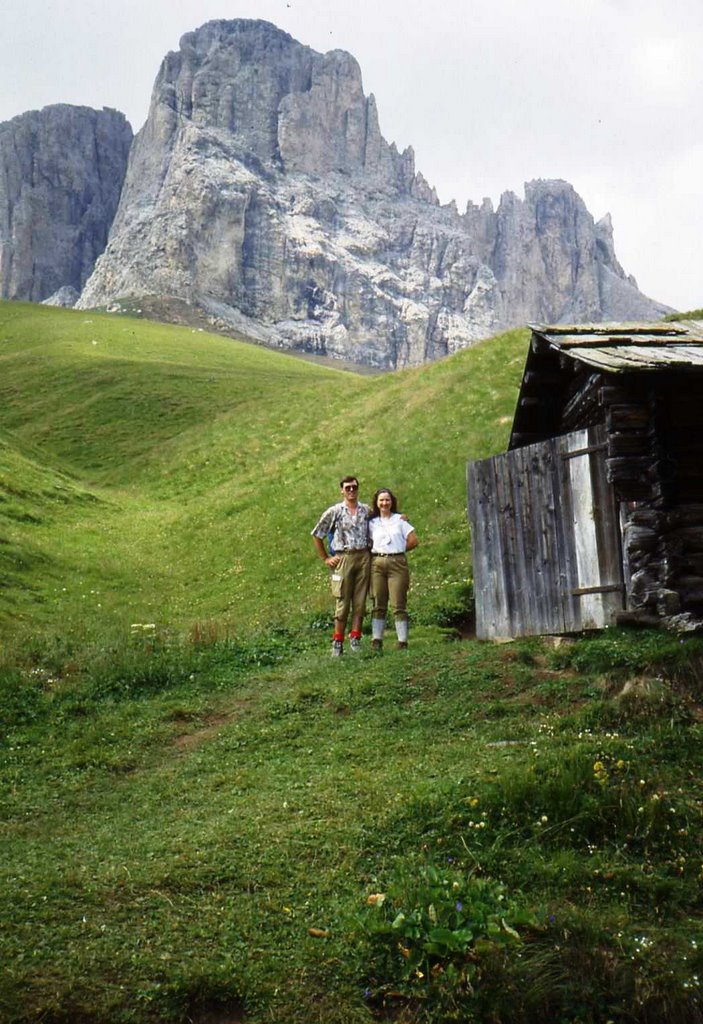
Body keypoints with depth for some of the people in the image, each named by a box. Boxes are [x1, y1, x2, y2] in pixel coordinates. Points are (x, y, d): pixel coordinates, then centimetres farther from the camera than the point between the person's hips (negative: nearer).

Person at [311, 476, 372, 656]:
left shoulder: (367, 510, 10)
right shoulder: (334, 512, 1)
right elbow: (316, 535, 6)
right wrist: (325, 558, 4)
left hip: (364, 558, 3)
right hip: (343, 558, -3)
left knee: (360, 601, 2)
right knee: (342, 602, -2)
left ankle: (355, 639, 7)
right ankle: (338, 642, 3)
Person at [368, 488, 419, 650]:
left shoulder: (400, 519, 8)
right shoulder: (372, 522, 14)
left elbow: (413, 541, 5)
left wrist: (398, 550, 7)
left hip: (397, 563, -2)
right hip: (377, 563, 2)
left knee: (399, 605, -4)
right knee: (378, 605, 3)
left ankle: (402, 642, -4)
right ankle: (376, 641, 4)